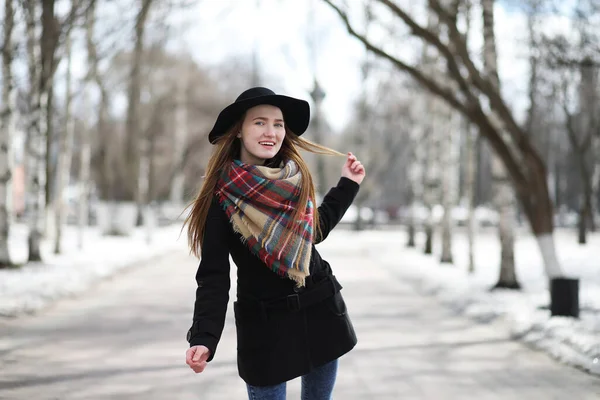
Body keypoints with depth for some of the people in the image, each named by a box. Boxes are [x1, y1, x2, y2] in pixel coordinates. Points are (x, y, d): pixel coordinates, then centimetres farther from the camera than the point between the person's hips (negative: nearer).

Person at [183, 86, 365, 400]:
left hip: (320, 312, 5)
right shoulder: (224, 194, -13)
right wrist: (203, 337, -27)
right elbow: (214, 275, -15)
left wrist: (347, 185, 14)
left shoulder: (296, 177, 2)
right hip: (264, 324, -5)